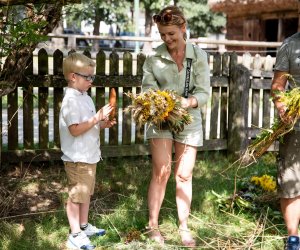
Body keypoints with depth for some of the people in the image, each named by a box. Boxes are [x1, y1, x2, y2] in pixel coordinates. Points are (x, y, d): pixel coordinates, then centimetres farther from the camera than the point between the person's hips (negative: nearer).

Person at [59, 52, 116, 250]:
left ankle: (84, 226, 34)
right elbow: (75, 130, -26)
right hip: (77, 158, -10)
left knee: (86, 192, 20)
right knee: (76, 195, 0)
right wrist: (98, 118, -25)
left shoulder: (85, 97, 11)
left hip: (89, 156, 10)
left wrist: (103, 124, 3)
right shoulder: (71, 100, -19)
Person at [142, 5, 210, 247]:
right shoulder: (154, 57, -3)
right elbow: (147, 88, -3)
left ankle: (184, 227, 18)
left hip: (189, 120, 1)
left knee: (184, 175, 6)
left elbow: (204, 92, -7)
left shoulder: (199, 56, -4)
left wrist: (186, 103, -26)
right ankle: (153, 225, 8)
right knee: (161, 172, -6)